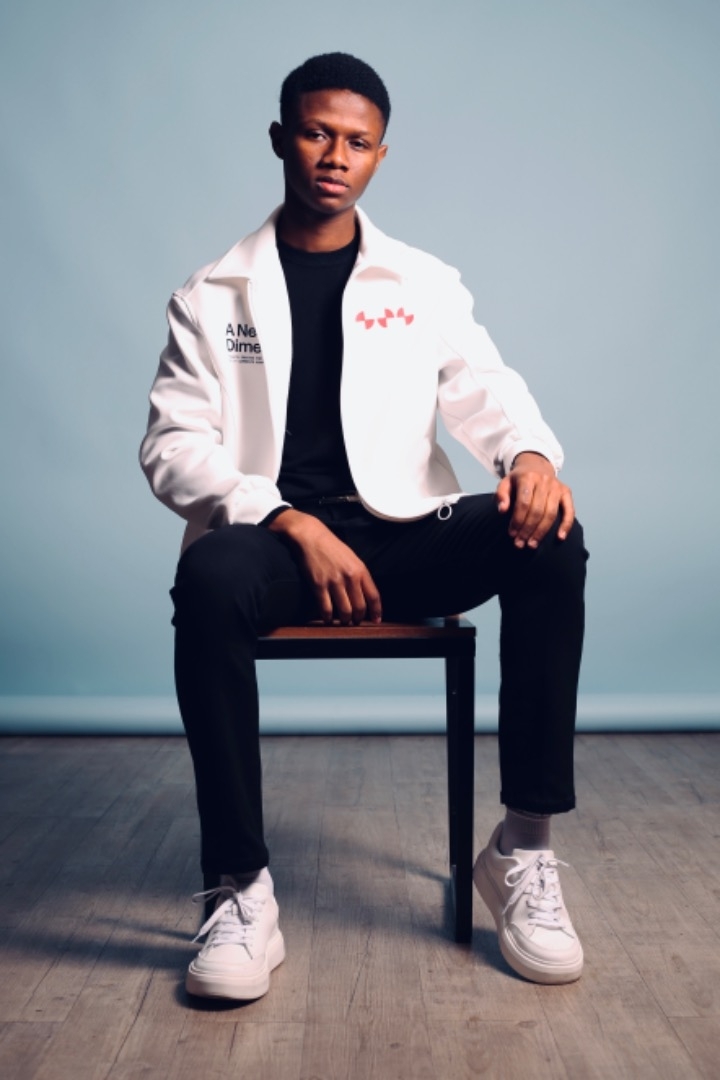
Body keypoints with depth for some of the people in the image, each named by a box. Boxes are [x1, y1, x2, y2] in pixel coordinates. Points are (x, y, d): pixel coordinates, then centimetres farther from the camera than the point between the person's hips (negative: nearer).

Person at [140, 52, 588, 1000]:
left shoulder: (425, 284, 15)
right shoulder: (214, 296, 9)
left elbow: (485, 388, 6)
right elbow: (172, 448, 0)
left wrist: (531, 452, -20)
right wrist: (296, 526, -16)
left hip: (403, 536, 2)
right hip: (271, 533, -1)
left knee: (550, 542, -26)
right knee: (210, 578, -36)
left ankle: (523, 850, -17)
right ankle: (239, 889, -23)